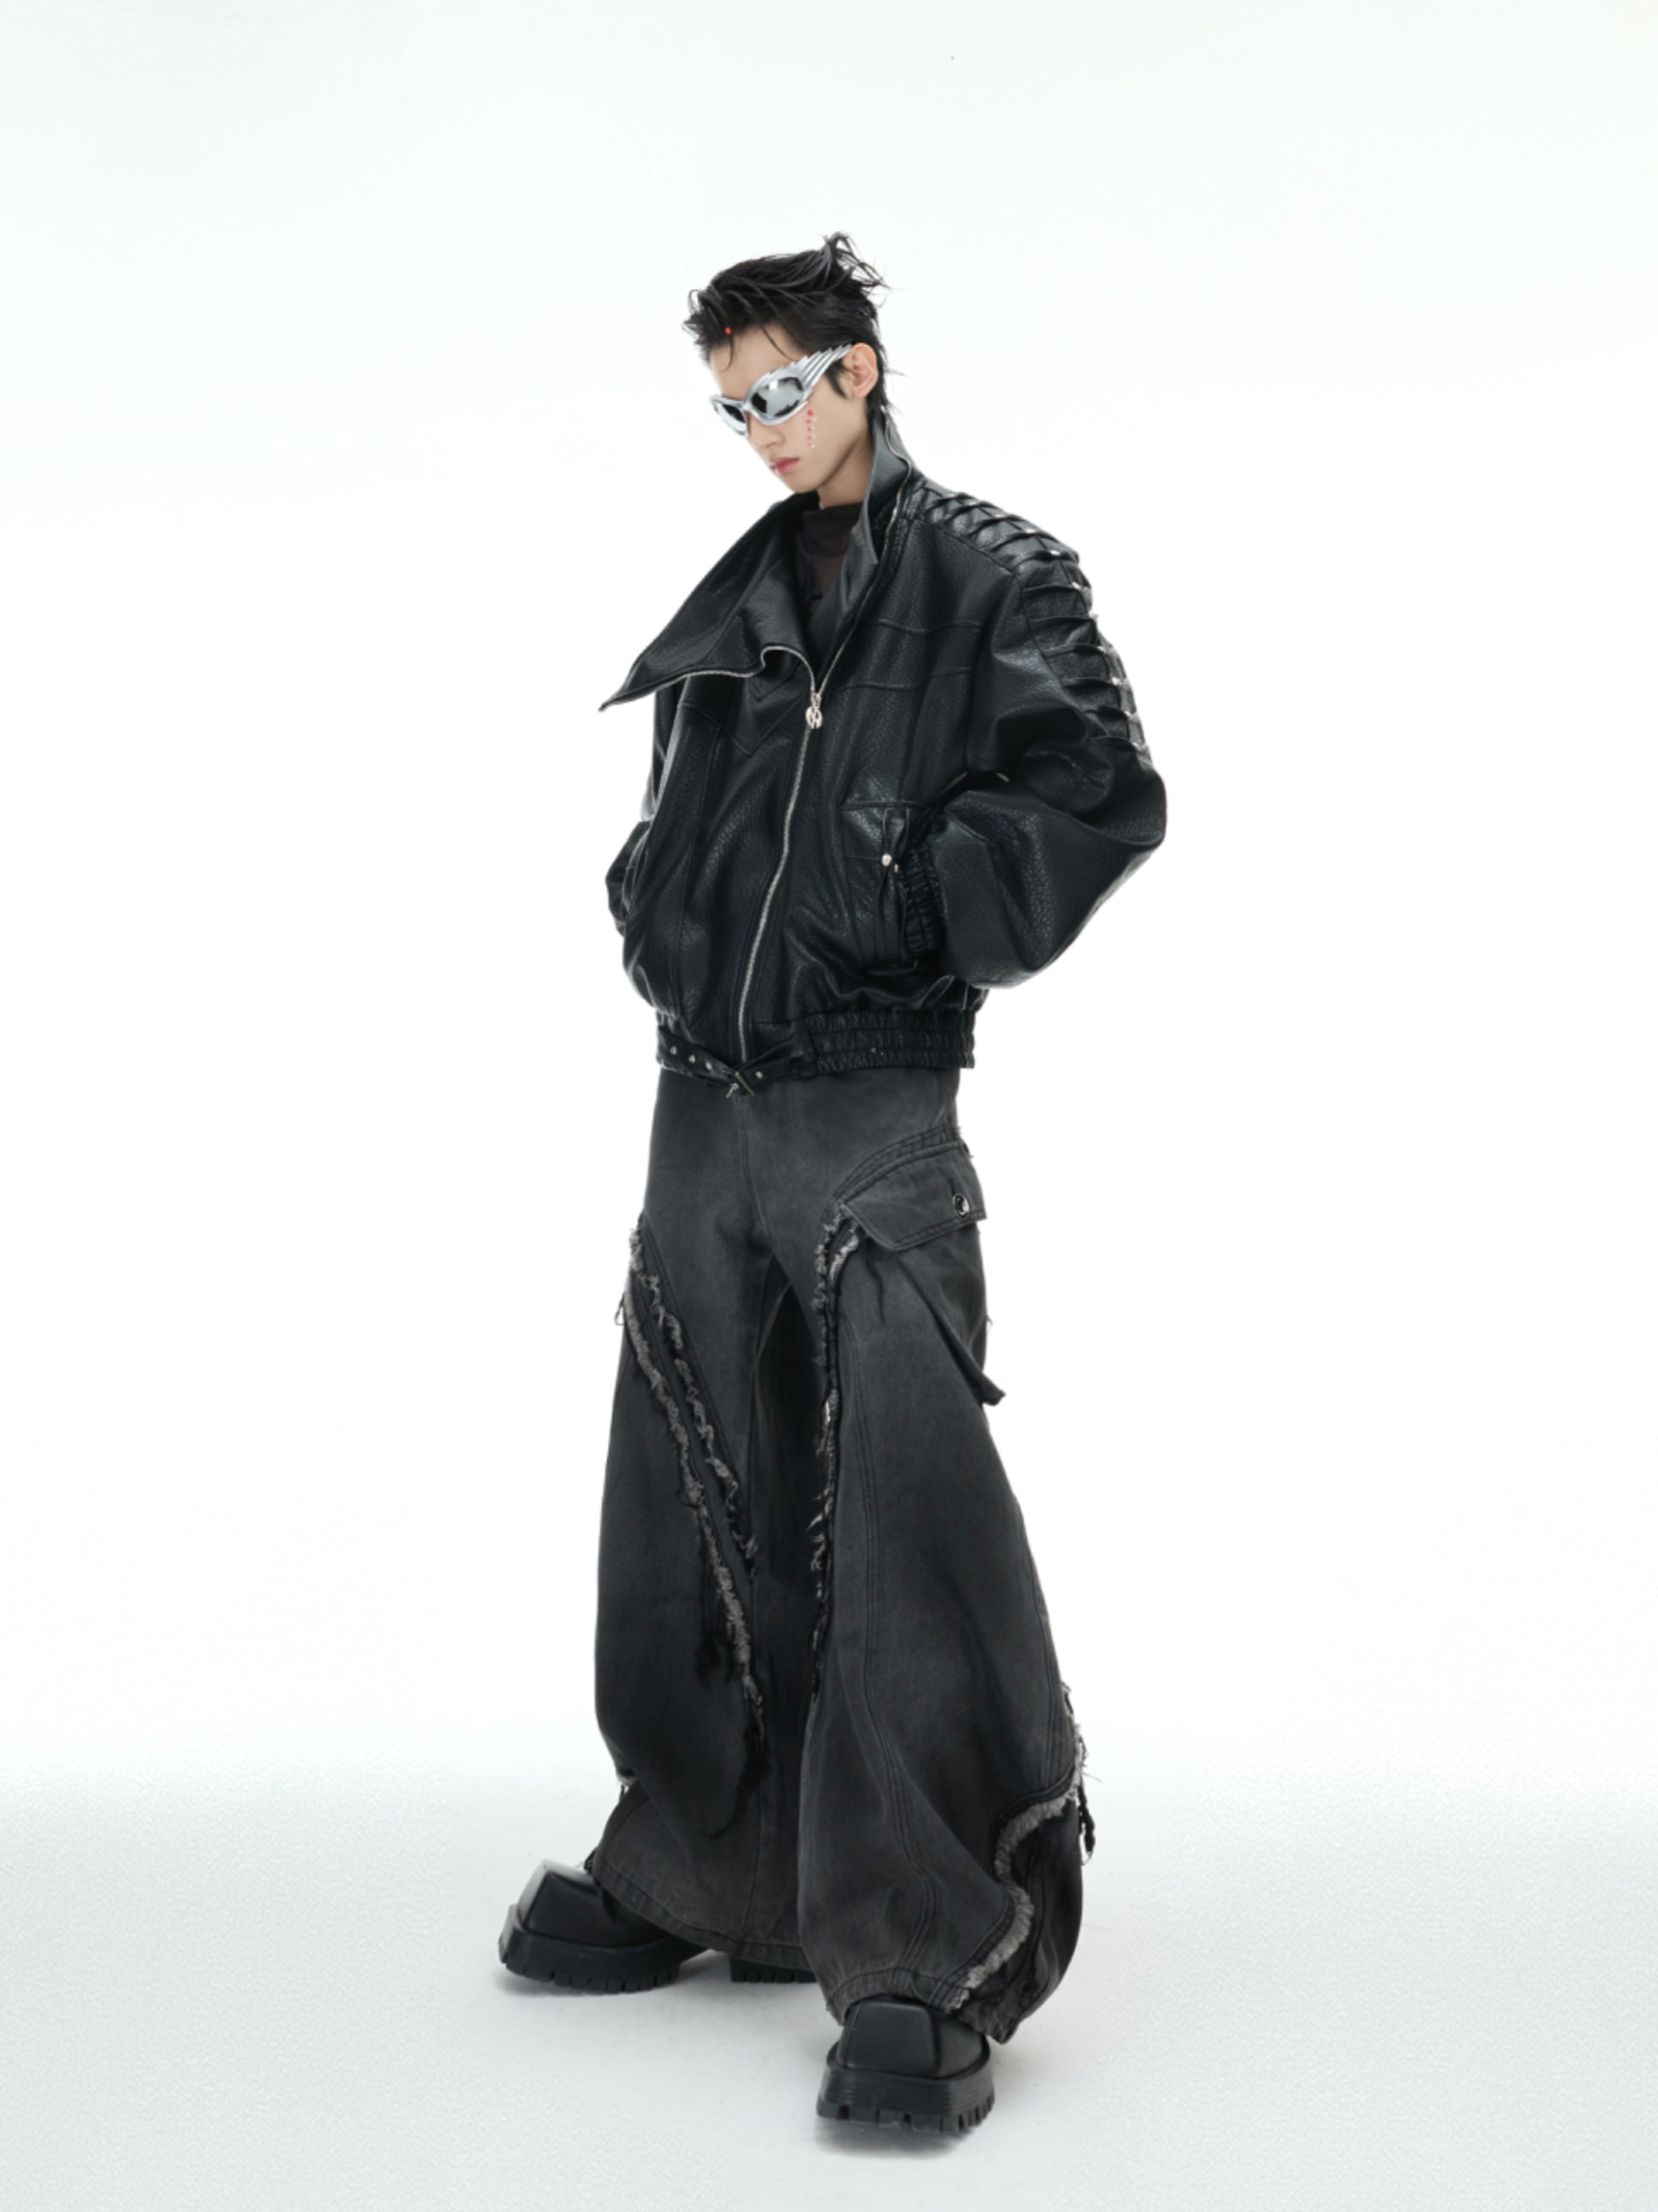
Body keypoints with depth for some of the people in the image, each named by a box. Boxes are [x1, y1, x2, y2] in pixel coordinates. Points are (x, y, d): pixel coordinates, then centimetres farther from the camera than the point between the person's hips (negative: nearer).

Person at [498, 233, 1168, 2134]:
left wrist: (906, 915, -12)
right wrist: (666, 938, 9)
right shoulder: (735, 609, 18)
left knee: (898, 1510, -12)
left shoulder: (997, 580, 1)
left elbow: (1102, 793, -12)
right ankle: (697, 1874, 27)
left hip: (876, 1114, -6)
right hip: (704, 1108, 7)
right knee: (694, 1511, 12)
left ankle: (930, 1972, -6)